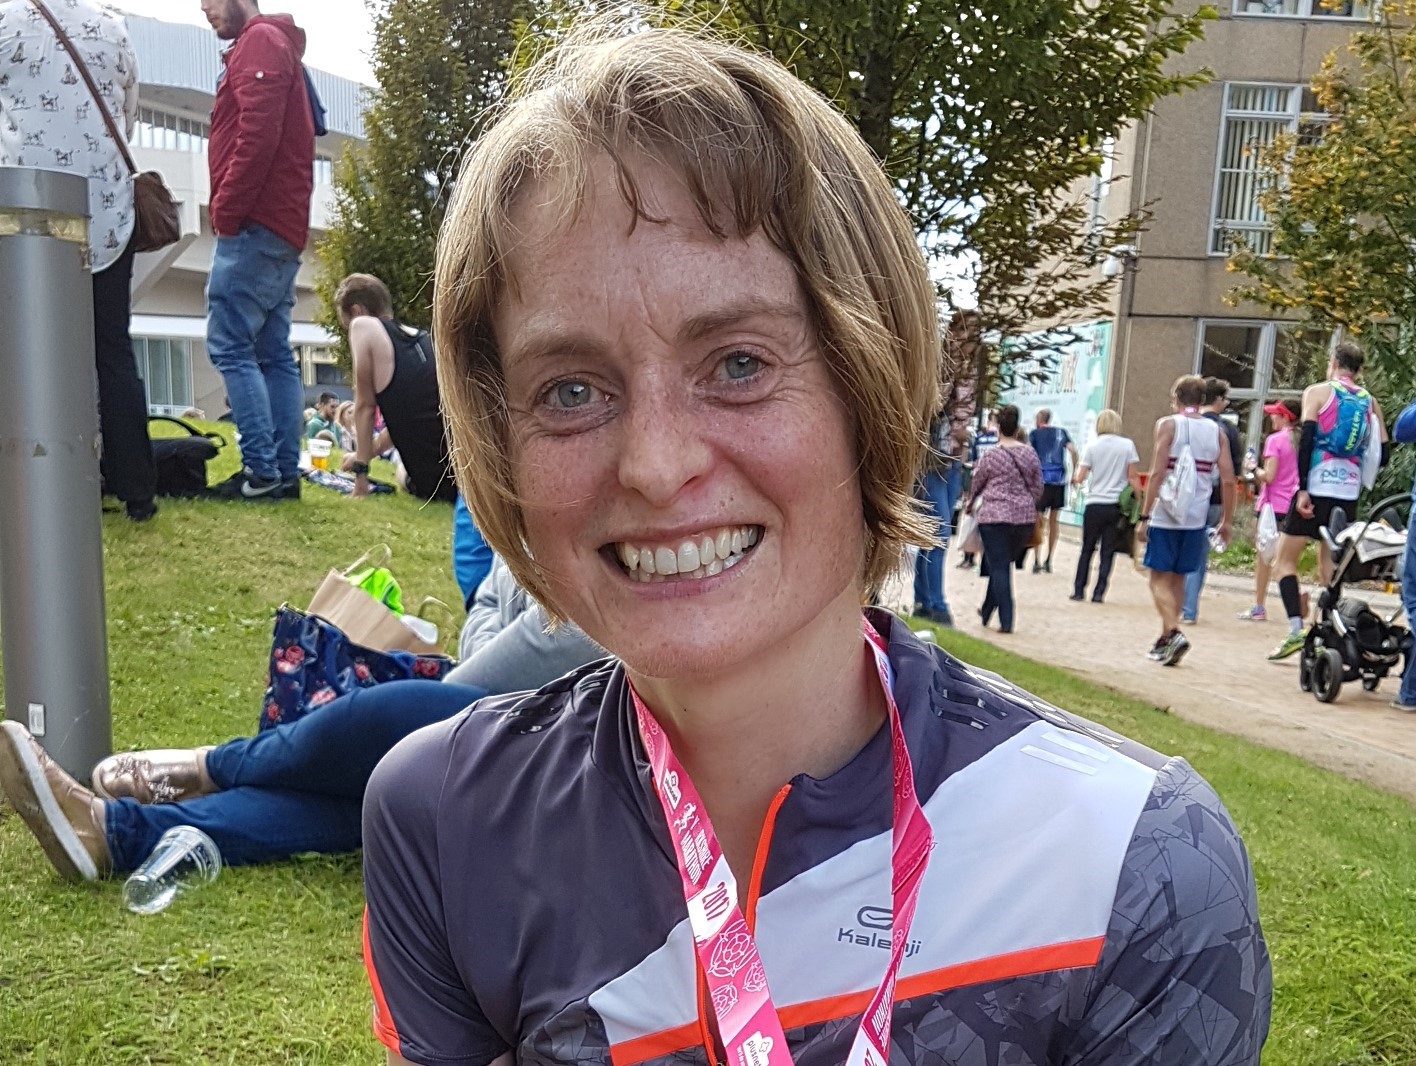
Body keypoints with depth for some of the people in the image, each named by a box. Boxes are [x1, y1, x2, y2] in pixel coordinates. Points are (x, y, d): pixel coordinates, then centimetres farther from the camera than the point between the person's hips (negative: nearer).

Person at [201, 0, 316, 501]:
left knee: (229, 345, -10)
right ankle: (285, 472, 6)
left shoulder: (260, 41, -3)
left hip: (256, 226, -10)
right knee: (275, 353, 6)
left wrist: (226, 210, -14)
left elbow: (258, 133, -16)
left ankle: (262, 470, -13)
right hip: (284, 232, 10)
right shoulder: (276, 44, 26)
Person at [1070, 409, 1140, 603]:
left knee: (1087, 549, 11)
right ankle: (1099, 593, 1)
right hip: (1117, 505, 0)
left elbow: (1080, 478, -2)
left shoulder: (1092, 446, 0)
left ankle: (1079, 590, 11)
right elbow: (1133, 477, -2)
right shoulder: (1128, 445, 0)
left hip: (1095, 505, 0)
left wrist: (1074, 478, 20)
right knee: (1107, 552, 5)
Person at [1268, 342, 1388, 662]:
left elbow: (1306, 439, -12)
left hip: (1317, 489, -4)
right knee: (1331, 569, 10)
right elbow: (1382, 455, 11)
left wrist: (1302, 488, -14)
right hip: (1348, 495, 4)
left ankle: (1296, 632, -11)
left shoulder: (1317, 392, 0)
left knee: (1285, 561, 3)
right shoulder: (1369, 401, 13)